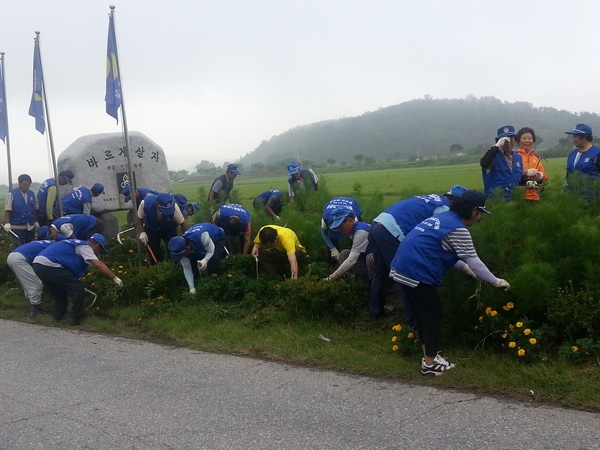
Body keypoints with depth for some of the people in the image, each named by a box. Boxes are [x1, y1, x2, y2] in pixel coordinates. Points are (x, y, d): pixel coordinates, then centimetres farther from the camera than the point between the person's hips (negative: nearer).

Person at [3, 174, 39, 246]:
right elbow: (7, 210, -8)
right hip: (18, 227, -5)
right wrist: (7, 223, -17)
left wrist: (36, 222, 17)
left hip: (31, 227, 5)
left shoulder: (31, 194, 10)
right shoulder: (11, 194, -5)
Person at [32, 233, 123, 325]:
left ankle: (58, 319, 24)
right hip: (49, 265, -10)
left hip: (38, 264, 10)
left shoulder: (77, 243, 27)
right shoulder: (85, 247, 0)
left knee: (60, 293, 26)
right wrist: (115, 278, -12)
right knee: (78, 288, -1)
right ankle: (77, 321, 4)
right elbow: (98, 264, -13)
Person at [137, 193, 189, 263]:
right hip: (151, 230, 1)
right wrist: (141, 232, -22)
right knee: (154, 254, 1)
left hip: (169, 230, 0)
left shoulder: (174, 207, -36)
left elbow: (183, 222, -20)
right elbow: (139, 218, -13)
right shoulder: (145, 203, -35)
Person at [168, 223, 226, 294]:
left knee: (212, 262, -28)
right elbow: (187, 268, -20)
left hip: (217, 238, -5)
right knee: (192, 263, -11)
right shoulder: (181, 248, -28)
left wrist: (205, 260, -52)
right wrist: (191, 287, -24)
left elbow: (211, 250, -30)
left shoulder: (202, 236, -48)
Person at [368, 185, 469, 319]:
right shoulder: (444, 208, -2)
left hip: (377, 225, 9)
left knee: (380, 273, 23)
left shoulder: (432, 199, 25)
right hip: (390, 231, -9)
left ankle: (376, 311, 36)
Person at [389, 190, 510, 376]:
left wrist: (465, 268, 27)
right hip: (418, 273, -10)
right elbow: (474, 261, -8)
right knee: (432, 316, 3)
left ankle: (429, 355, 29)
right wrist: (496, 282, 3)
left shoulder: (444, 217, 18)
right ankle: (430, 363, 10)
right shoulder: (458, 229, -11)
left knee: (421, 314, 19)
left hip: (403, 268, 10)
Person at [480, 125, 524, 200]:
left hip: (514, 198, 6)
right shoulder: (494, 155, -5)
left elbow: (520, 179, 20)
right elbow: (484, 164, -29)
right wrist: (497, 146, -27)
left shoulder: (518, 157, 14)